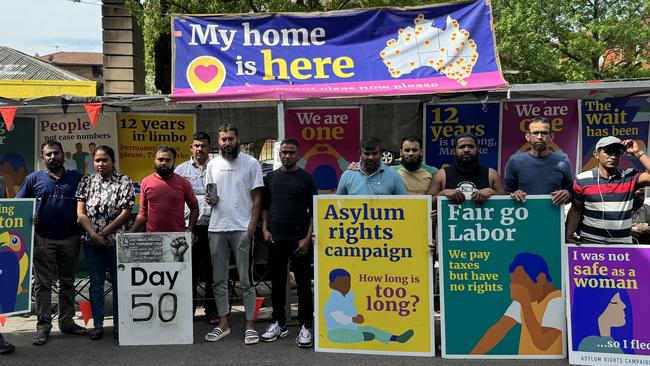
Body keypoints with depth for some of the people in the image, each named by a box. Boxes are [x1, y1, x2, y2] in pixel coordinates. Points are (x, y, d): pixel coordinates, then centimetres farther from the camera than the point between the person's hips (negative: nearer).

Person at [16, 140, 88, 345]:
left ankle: (67, 322, 19)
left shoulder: (77, 178, 6)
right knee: (43, 283, 3)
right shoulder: (34, 179, 5)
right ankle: (43, 326, 9)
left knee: (67, 282, 10)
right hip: (43, 239, -1)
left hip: (70, 238, 1)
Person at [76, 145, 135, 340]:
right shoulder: (86, 182, 6)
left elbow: (126, 213, -8)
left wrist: (103, 233, -10)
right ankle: (98, 324, 18)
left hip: (117, 240, -2)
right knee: (96, 283, 8)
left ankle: (118, 324, 17)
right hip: (92, 242, 2)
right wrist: (94, 234, -11)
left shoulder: (124, 182, -2)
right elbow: (81, 213, 1)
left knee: (118, 282, 6)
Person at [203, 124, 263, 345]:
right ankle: (223, 323, 21)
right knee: (219, 279, 10)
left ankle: (250, 325, 10)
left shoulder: (251, 163, -2)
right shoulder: (213, 164, 11)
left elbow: (257, 198, -3)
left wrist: (252, 226, -12)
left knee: (246, 279, 2)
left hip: (242, 229, -4)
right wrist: (209, 198, -5)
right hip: (216, 229, 5)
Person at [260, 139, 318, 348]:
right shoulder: (271, 177, 9)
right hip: (275, 240, 4)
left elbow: (314, 211, -3)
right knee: (277, 283, 11)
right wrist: (265, 229, 2)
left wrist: (308, 238, -10)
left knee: (303, 284, 1)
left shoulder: (306, 179, -1)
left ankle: (306, 327, 10)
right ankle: (279, 323, 23)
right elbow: (265, 206, 15)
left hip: (299, 240, -3)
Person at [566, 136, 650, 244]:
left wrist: (637, 153, -10)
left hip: (622, 242, 1)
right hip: (590, 241, -1)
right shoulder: (582, 180, -2)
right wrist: (568, 236, -9)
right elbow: (575, 211, 0)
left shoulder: (630, 177, 2)